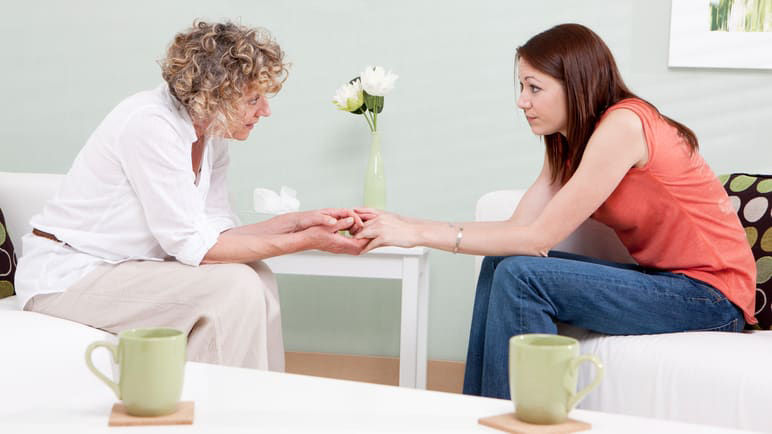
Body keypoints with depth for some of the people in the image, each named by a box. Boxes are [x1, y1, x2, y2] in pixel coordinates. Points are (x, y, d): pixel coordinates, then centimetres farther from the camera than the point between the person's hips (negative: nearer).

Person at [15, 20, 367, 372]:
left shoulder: (212, 135, 2)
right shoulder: (151, 125, -24)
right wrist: (304, 242, -21)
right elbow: (194, 244, -24)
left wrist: (298, 222, -8)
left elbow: (216, 230, 2)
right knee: (232, 286, -21)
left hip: (121, 268, 9)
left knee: (256, 277, -4)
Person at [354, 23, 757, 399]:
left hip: (710, 293, -9)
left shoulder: (623, 125, -19)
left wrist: (420, 233, -17)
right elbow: (518, 226, -1)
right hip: (663, 279, 9)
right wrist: (404, 224, -7)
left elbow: (539, 238, -20)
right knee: (499, 265, -1)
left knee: (521, 275, -21)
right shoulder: (568, 143, 9)